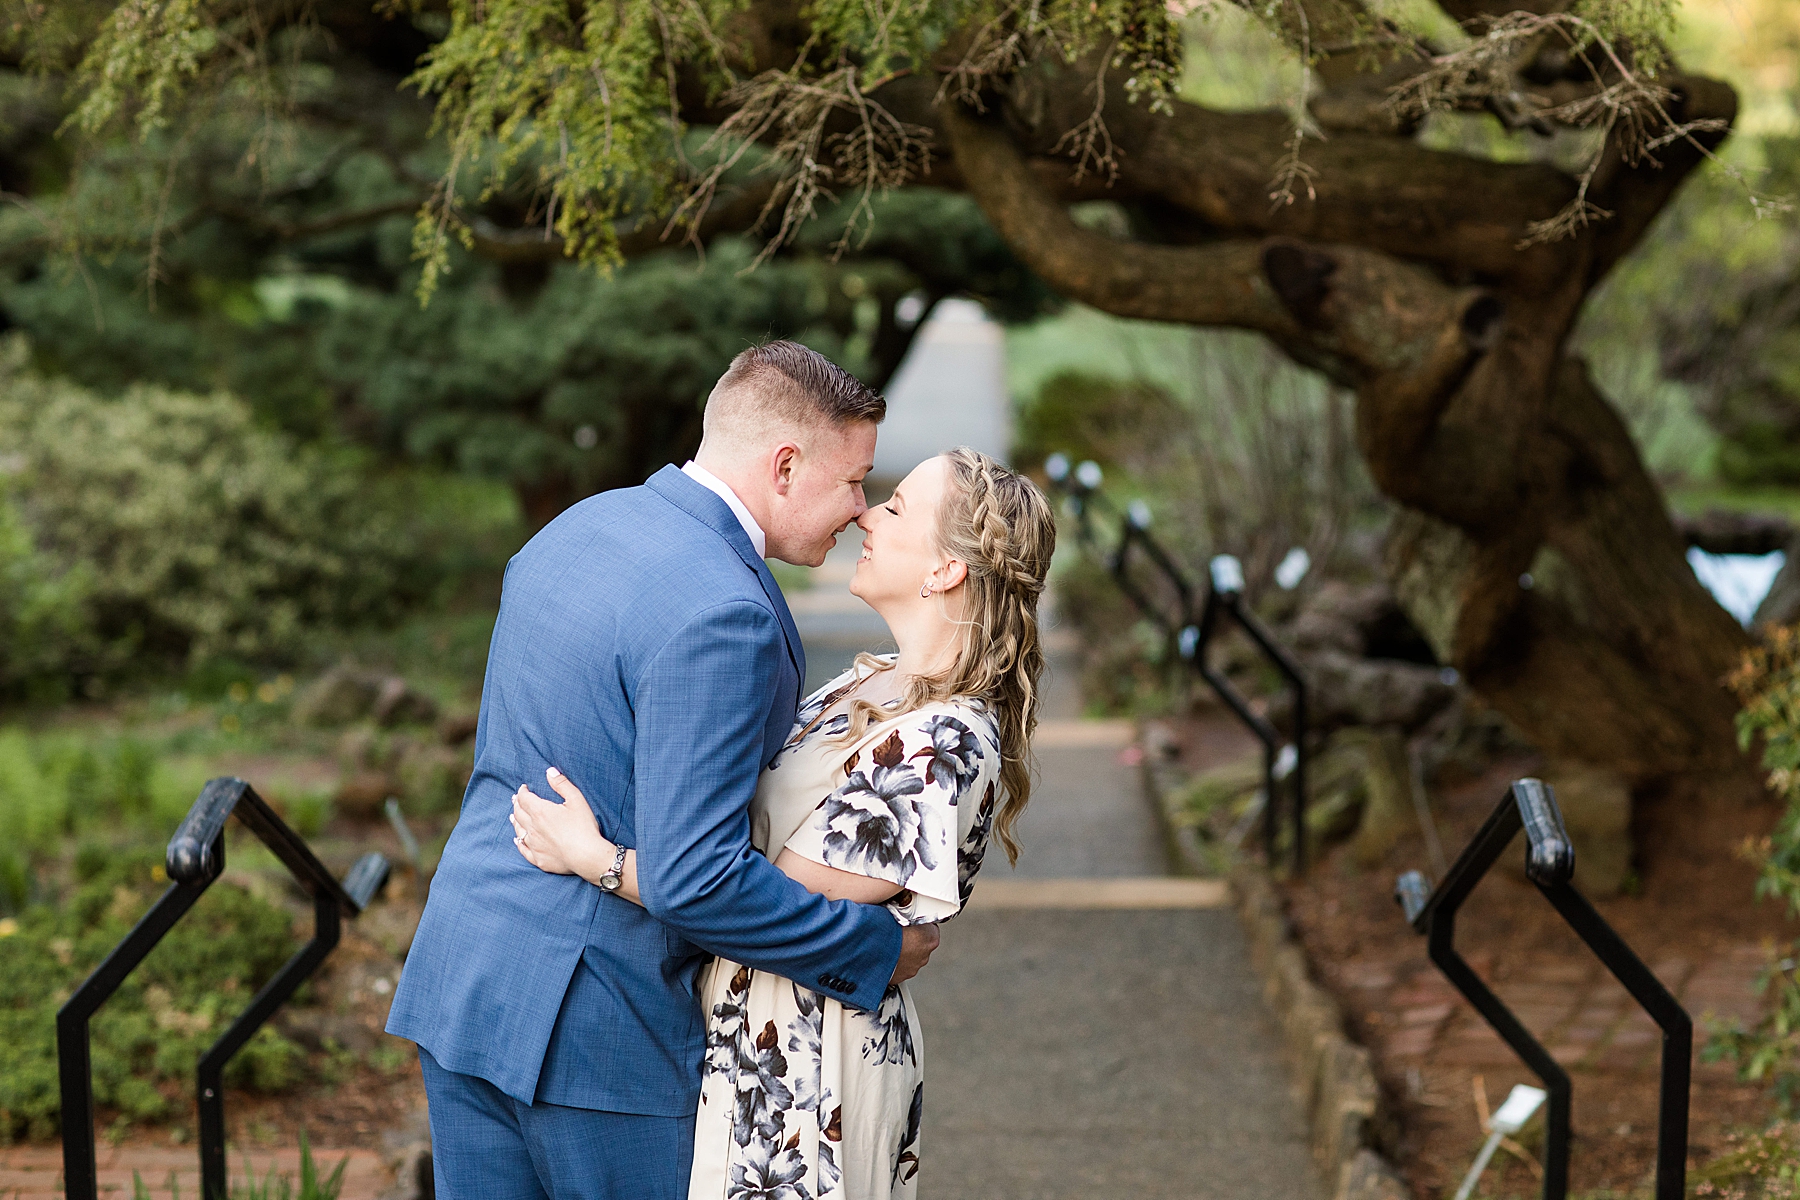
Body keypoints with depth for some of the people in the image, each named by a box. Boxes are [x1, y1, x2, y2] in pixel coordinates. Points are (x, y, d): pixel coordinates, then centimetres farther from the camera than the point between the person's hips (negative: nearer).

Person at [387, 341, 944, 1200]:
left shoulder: (573, 528, 7)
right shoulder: (722, 615, -22)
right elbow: (693, 881, -25)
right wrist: (877, 947, -14)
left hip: (458, 971, 8)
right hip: (596, 1018, -8)